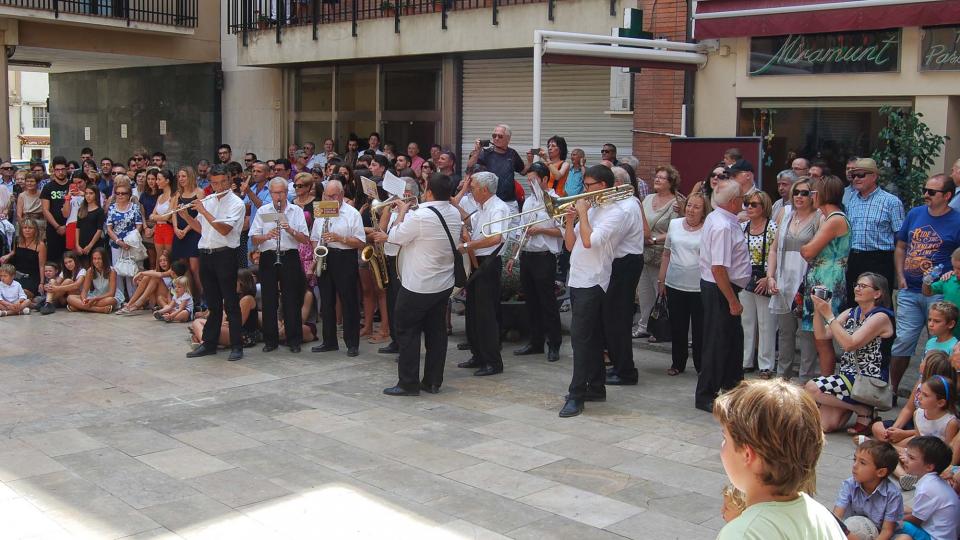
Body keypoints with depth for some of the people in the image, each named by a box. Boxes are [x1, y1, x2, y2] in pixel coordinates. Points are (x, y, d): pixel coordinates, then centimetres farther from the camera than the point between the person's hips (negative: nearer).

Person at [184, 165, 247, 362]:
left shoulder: (236, 203, -8)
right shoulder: (207, 201, 13)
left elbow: (225, 229, -19)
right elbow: (201, 228, 19)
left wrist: (204, 211, -16)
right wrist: (186, 215, 4)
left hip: (225, 255, -6)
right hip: (206, 255, 6)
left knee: (230, 303, -2)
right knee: (212, 302, 12)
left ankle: (236, 346, 2)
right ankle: (209, 343, 19)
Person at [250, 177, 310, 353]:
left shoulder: (296, 211, 7)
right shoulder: (262, 211, 8)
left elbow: (305, 239, 0)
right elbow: (254, 239, 2)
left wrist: (290, 230, -16)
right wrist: (267, 236, -17)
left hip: (290, 257, -1)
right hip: (268, 258, 1)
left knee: (292, 299, 0)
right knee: (269, 299, 3)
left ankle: (294, 340, 9)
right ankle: (270, 340, 12)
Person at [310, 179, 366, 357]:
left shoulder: (352, 213, -4)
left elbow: (360, 242, -8)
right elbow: (314, 238, 19)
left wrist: (339, 238, -19)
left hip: (345, 260, -5)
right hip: (324, 260, 5)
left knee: (349, 302, -1)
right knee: (326, 302, 11)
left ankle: (352, 344, 6)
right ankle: (329, 341, 21)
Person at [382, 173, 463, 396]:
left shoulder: (420, 217, -24)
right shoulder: (454, 214, 2)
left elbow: (395, 237, -13)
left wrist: (402, 212, 0)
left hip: (417, 286, -7)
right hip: (444, 284, 7)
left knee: (408, 333, 3)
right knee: (436, 331, 12)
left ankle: (408, 384, 5)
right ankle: (433, 382, 17)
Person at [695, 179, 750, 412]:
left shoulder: (716, 218, 7)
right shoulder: (723, 227, -25)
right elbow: (718, 268, -29)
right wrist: (733, 301, -23)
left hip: (722, 289, 11)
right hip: (719, 290, -11)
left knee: (733, 337, 24)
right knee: (717, 342, -1)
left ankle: (732, 384, 41)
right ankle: (705, 396, 9)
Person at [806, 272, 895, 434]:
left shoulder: (880, 317, -11)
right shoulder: (850, 313, 12)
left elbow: (849, 344, -22)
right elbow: (821, 335, 4)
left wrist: (829, 315, -20)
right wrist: (818, 309, -10)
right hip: (848, 375, 7)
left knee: (812, 388, -22)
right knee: (825, 425, -10)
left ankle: (864, 410, -5)